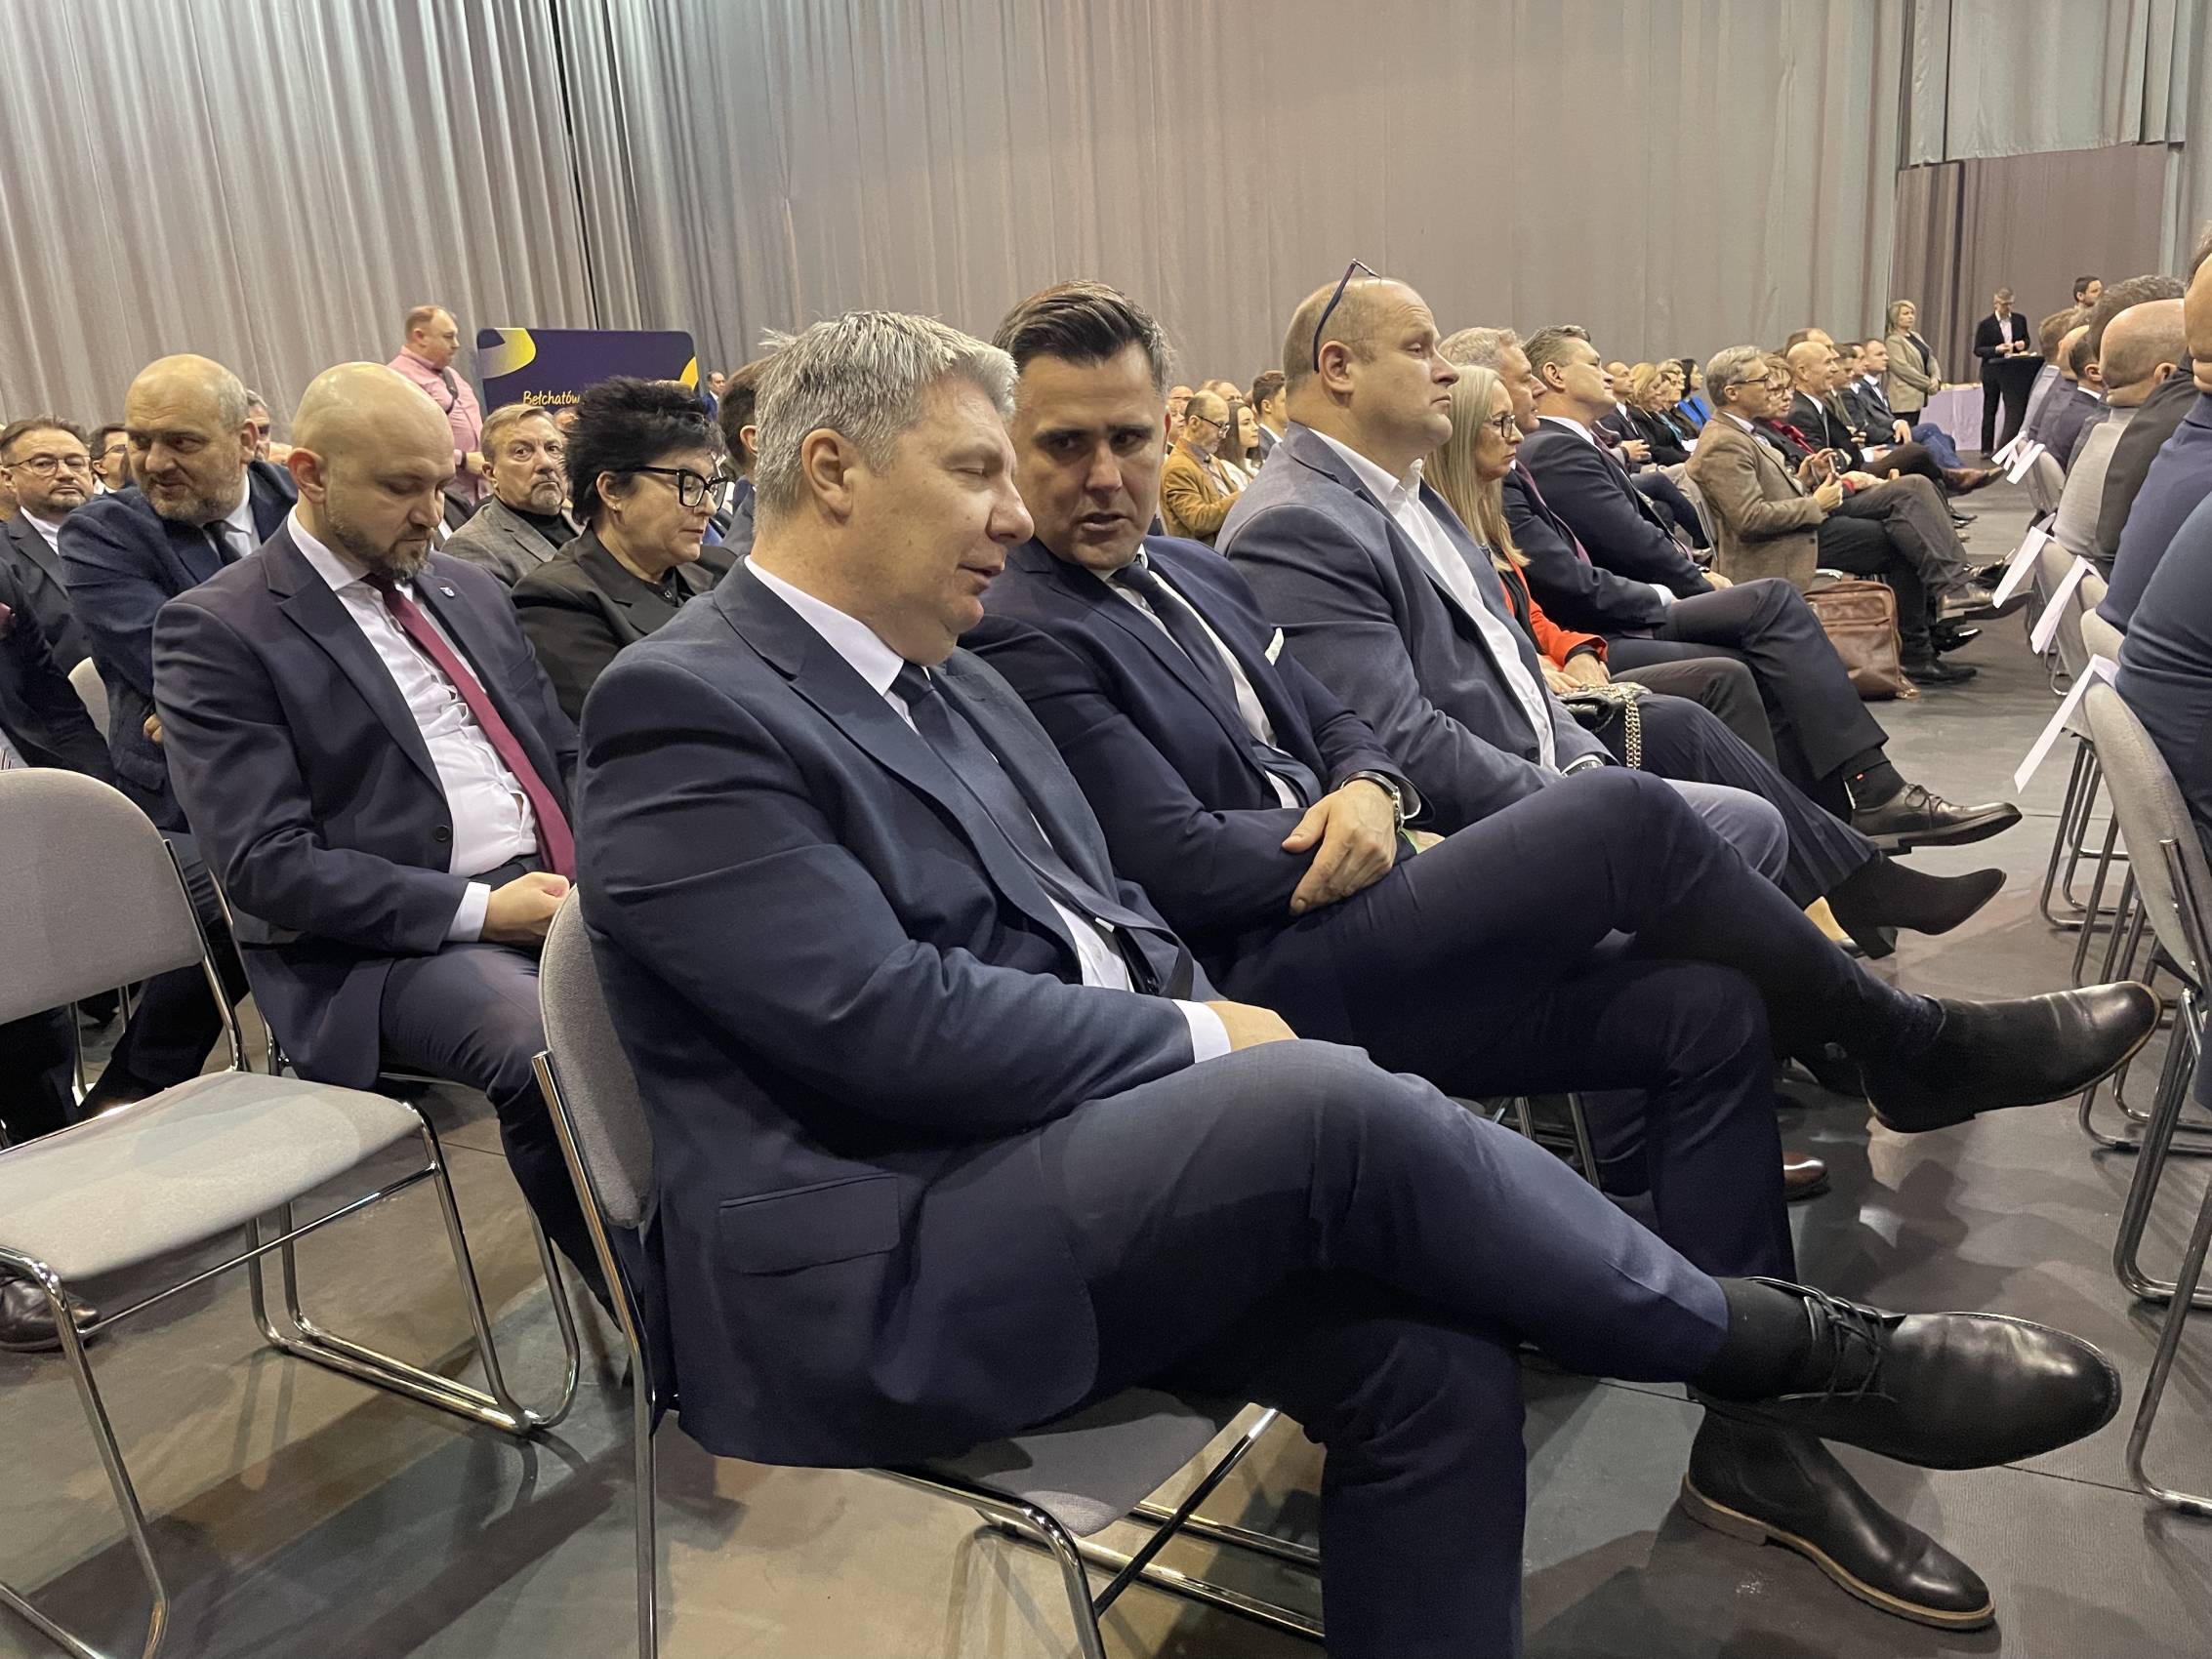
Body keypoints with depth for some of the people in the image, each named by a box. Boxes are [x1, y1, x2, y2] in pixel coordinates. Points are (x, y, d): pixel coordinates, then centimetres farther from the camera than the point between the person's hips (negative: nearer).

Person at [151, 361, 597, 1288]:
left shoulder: (467, 590, 16)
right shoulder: (215, 631, -4)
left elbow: (564, 752, 20)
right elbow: (266, 865, -11)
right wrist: (477, 909, -18)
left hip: (561, 892, 6)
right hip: (387, 946, -6)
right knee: (557, 1058, -34)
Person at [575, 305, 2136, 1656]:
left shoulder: (949, 683, 16)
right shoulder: (683, 708, -11)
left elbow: (1115, 924, 17)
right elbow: (890, 1024, -21)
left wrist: (1209, 1026, -4)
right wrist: (1199, 1041, -10)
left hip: (1064, 1170, 8)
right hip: (876, 1278, -8)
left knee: (1434, 1363, -13)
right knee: (1342, 1109, -26)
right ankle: (1798, 1353, -3)